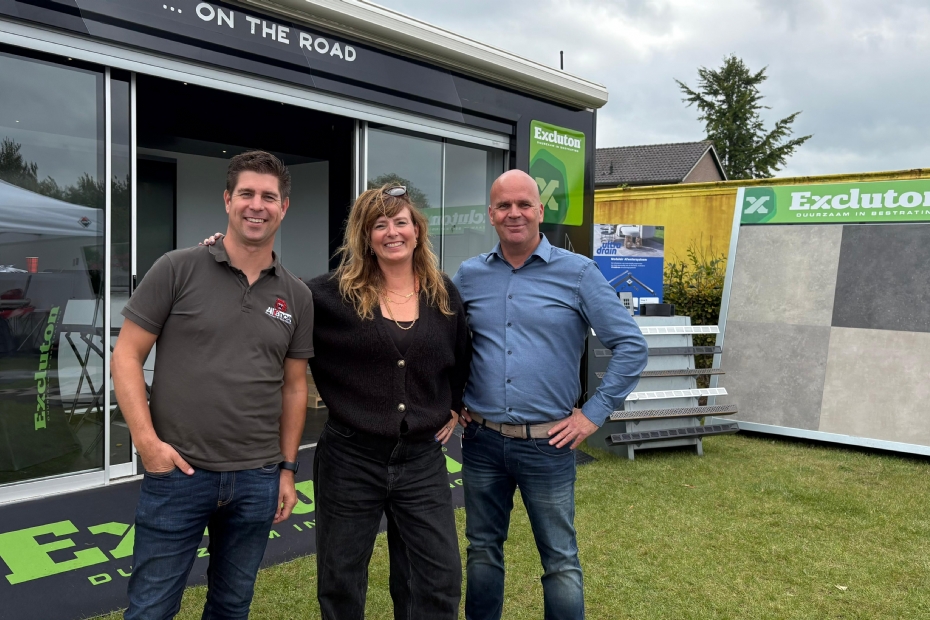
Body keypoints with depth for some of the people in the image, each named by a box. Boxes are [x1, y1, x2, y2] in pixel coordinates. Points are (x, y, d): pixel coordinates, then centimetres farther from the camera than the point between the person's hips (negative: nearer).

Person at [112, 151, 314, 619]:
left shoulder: (297, 296, 6)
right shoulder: (177, 270, -5)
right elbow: (126, 356, -3)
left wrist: (287, 468, 10)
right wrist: (146, 440, -13)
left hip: (258, 480, 3)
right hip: (177, 473, -3)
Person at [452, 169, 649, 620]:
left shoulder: (578, 273, -6)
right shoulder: (469, 275, 4)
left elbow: (630, 347, -5)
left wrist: (593, 414, -8)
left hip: (548, 445, -3)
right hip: (482, 441, 3)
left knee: (561, 562, 8)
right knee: (482, 550, 17)